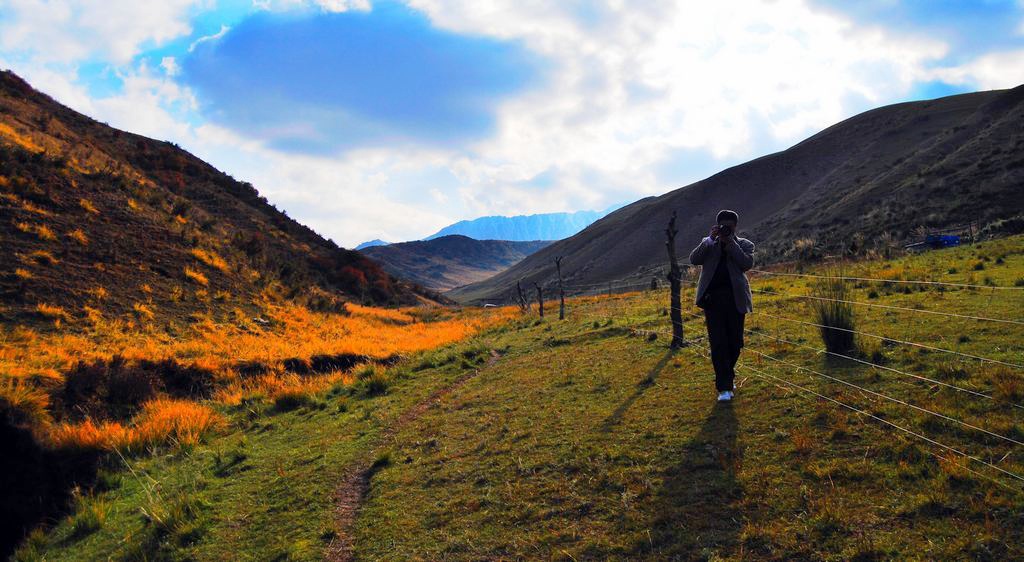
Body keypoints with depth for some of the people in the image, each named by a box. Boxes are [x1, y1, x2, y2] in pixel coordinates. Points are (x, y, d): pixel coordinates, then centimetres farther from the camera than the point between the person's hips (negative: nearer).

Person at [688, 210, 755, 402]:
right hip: (712, 298, -1)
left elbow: (747, 263, -8)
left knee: (735, 343, 7)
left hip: (735, 298, 1)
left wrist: (731, 243, -11)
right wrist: (710, 239, -11)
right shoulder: (708, 243, 13)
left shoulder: (744, 244, 11)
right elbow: (694, 259, -4)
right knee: (718, 343, -7)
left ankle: (728, 376, 30)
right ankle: (724, 387, -5)